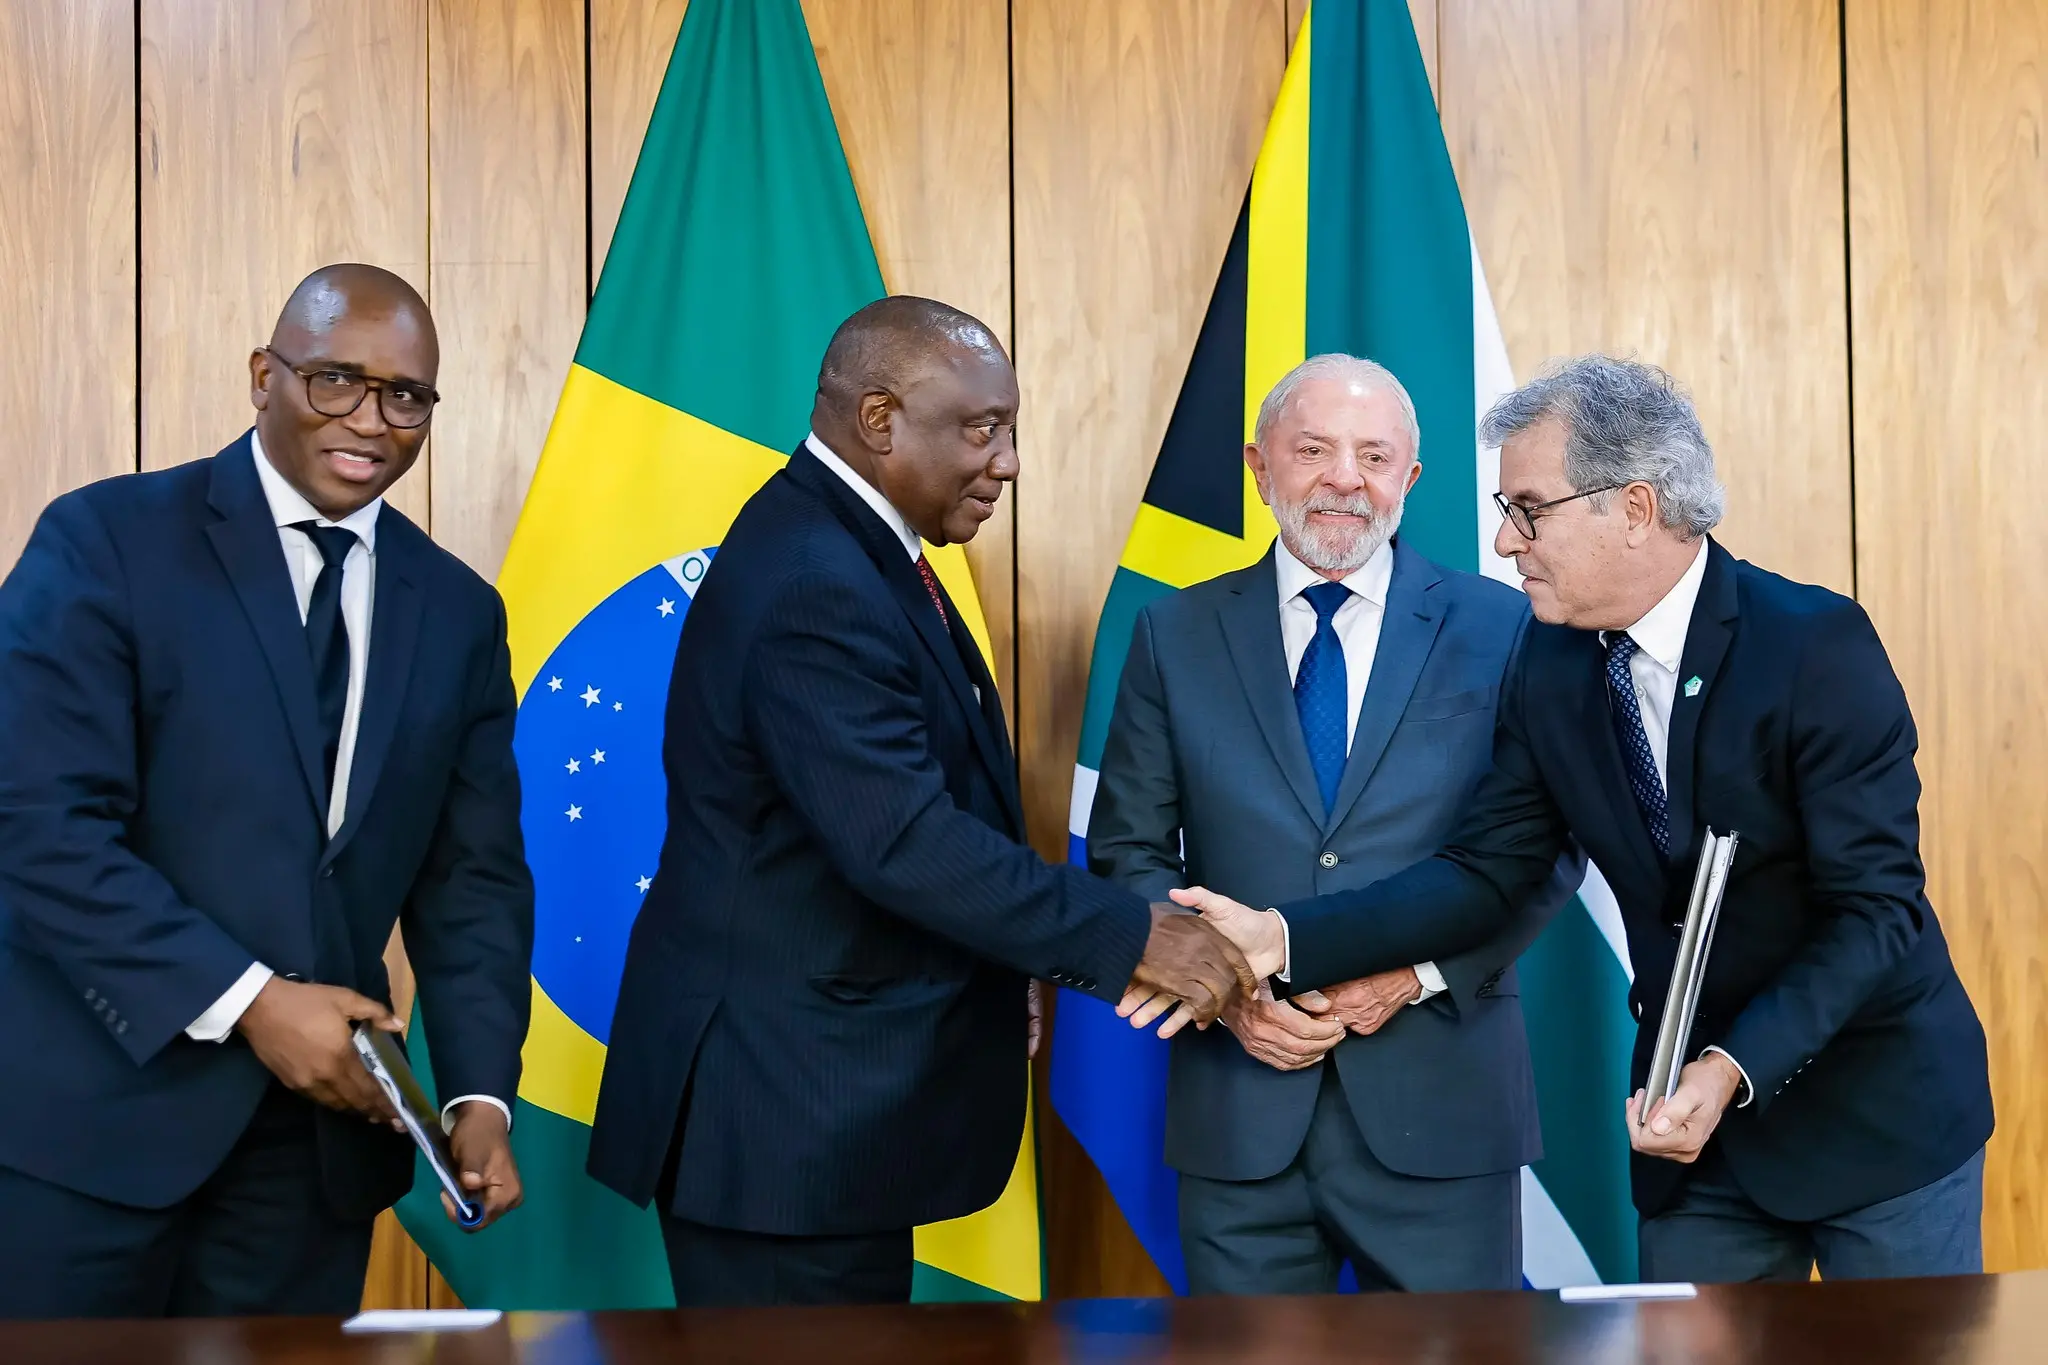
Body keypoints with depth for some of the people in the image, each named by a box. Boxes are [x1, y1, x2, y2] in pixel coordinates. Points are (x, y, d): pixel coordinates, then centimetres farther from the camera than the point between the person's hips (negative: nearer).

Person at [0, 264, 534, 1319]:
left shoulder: (458, 612, 8)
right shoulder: (106, 541, -6)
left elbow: (472, 874, 7)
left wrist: (480, 1091, -6)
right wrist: (246, 1000, -19)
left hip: (320, 1129, 4)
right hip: (90, 1111, -4)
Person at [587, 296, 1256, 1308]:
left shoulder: (850, 547, 10)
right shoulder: (813, 588, -22)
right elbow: (905, 842, -28)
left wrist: (998, 976, 8)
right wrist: (1133, 938, -23)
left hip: (830, 1091, 10)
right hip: (784, 1110, -10)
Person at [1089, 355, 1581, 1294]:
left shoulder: (1500, 628, 1)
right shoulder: (1175, 636, 5)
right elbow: (1129, 851, 6)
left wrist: (1420, 972, -11)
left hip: (1439, 1108, -1)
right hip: (1238, 1112, 1)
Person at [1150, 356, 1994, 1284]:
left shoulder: (1817, 643, -19)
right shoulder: (1551, 670, -2)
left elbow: (1877, 905, -21)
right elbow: (1486, 872, -3)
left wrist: (1735, 1067, -33)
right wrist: (1284, 938, -15)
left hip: (1877, 1111, -4)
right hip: (1697, 1113, 5)